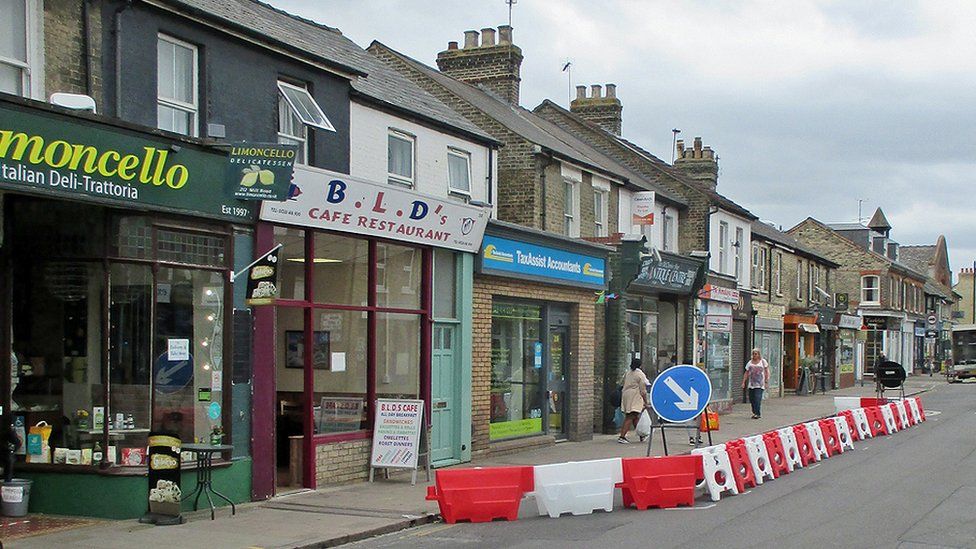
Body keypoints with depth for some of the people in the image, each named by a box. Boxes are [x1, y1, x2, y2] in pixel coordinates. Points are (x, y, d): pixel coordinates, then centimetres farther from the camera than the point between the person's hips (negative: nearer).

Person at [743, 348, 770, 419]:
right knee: (751, 399, 4)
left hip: (759, 384, -4)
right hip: (751, 384, 4)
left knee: (757, 399, -13)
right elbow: (746, 373, 14)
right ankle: (755, 412, 17)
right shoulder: (749, 363, 13)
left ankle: (758, 413, -9)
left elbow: (767, 372, 3)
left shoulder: (763, 361, 4)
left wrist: (766, 381, -4)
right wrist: (743, 382, 7)